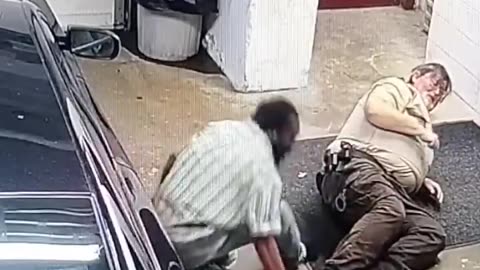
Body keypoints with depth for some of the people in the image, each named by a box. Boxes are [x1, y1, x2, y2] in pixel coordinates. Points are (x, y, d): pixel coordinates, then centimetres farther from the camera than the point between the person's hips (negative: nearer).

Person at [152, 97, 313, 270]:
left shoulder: (220, 127, 6)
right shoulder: (263, 170, -15)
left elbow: (174, 163, 19)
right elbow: (264, 243, -13)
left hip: (156, 228, 8)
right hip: (187, 247, -8)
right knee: (279, 213, -1)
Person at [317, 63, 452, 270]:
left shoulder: (421, 124, 42)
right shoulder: (397, 87, 19)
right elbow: (376, 110, -5)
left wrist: (423, 182, 18)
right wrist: (423, 131, 5)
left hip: (395, 190, 7)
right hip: (359, 164, -7)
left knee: (433, 234, -24)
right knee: (390, 209, -40)